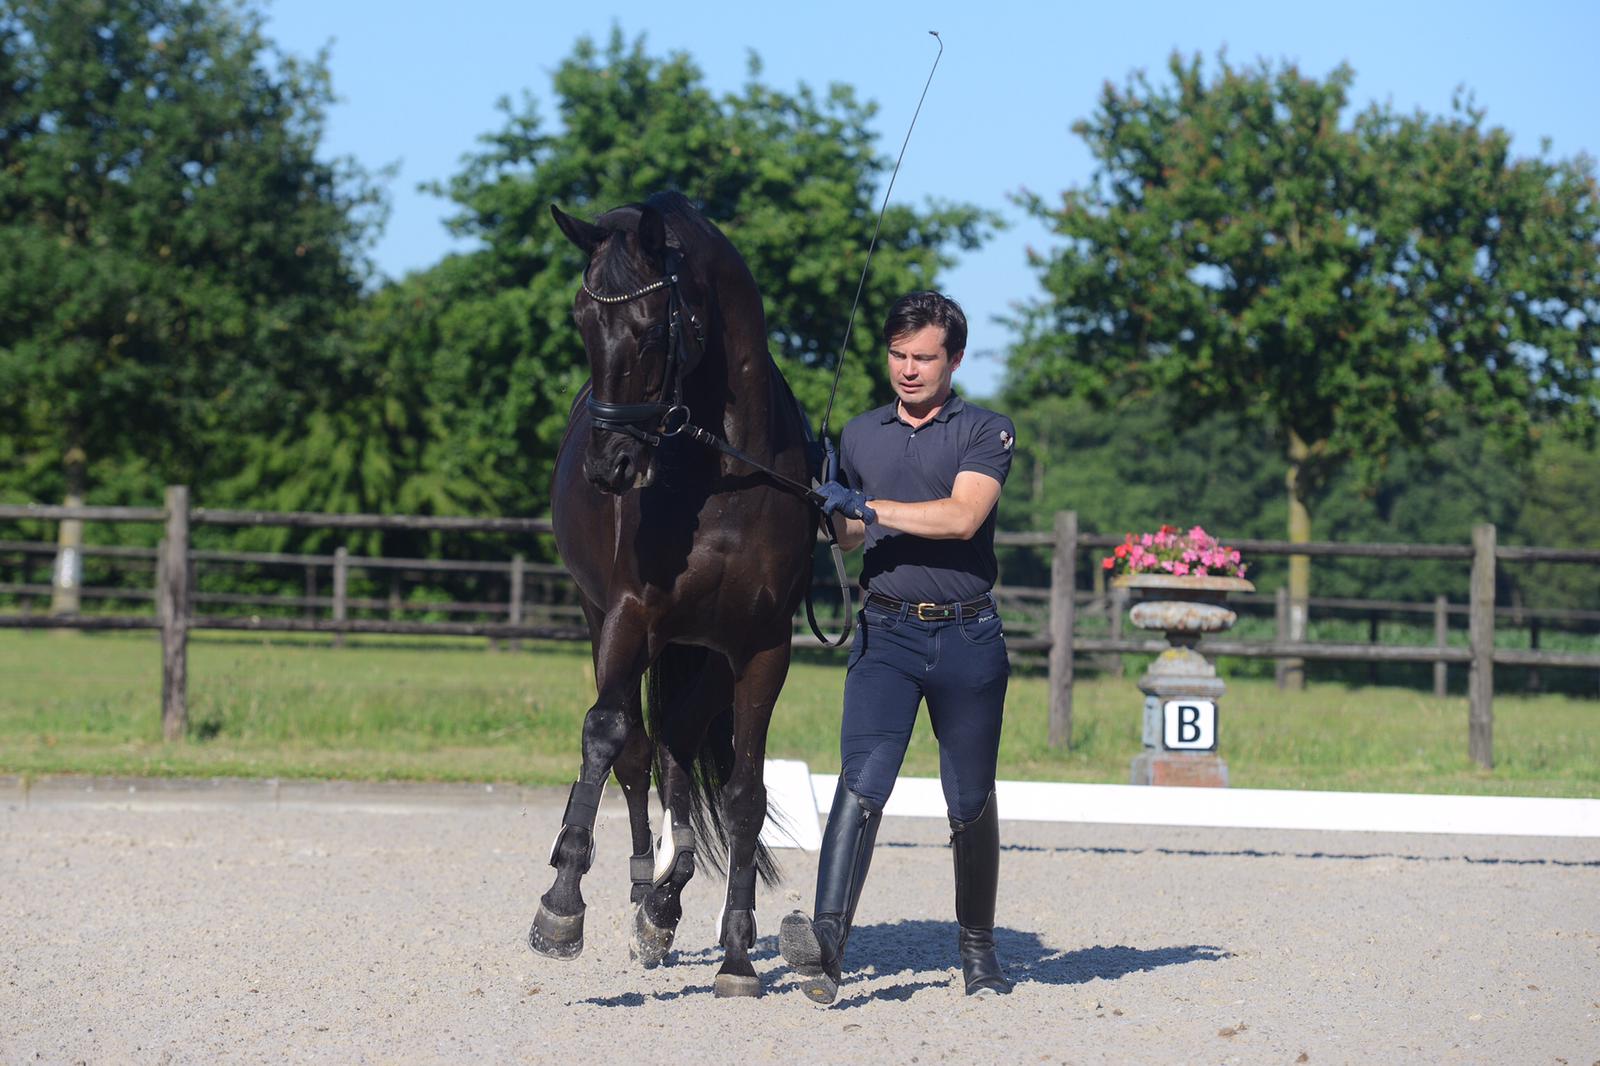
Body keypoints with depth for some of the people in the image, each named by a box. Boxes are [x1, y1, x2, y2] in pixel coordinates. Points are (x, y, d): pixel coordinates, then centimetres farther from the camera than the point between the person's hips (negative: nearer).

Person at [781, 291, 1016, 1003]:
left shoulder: (987, 432, 1)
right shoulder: (859, 437, 14)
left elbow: (961, 516, -16)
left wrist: (866, 506, -17)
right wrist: (827, 511, 4)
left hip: (967, 637, -1)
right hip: (885, 632, 1)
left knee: (971, 803, 7)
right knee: (862, 778, -18)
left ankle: (978, 948, 25)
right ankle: (827, 940, -32)